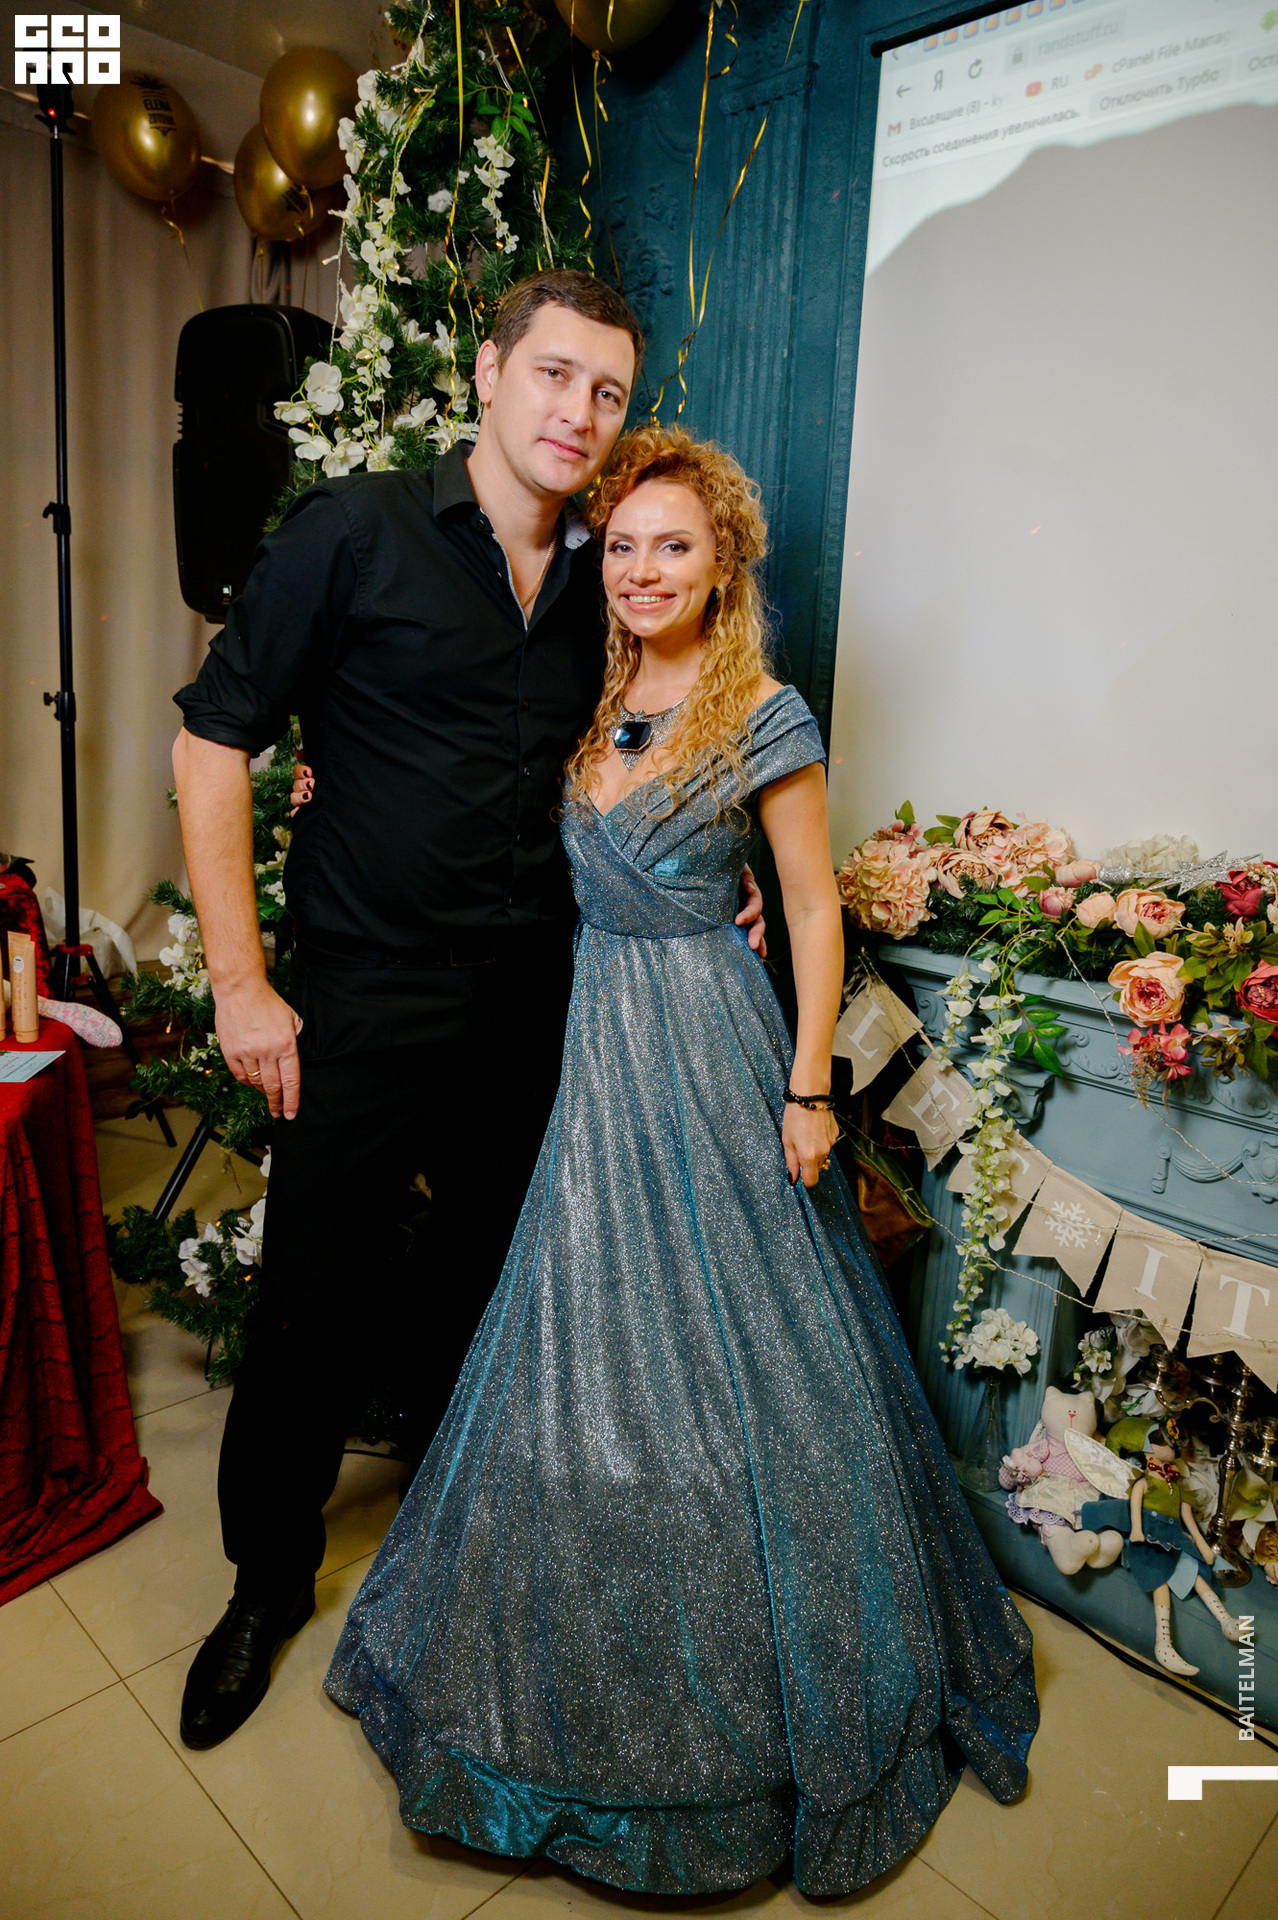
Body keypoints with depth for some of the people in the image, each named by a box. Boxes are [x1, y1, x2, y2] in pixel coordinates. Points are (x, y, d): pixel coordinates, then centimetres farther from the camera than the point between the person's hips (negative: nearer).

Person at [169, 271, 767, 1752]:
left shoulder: (593, 590, 8)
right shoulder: (354, 533, -8)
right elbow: (212, 742, -8)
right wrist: (239, 980, -11)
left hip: (528, 1004, 5)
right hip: (361, 1004, -5)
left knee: (488, 1283, 19)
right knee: (310, 1308, 6)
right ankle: (267, 1584, 33)